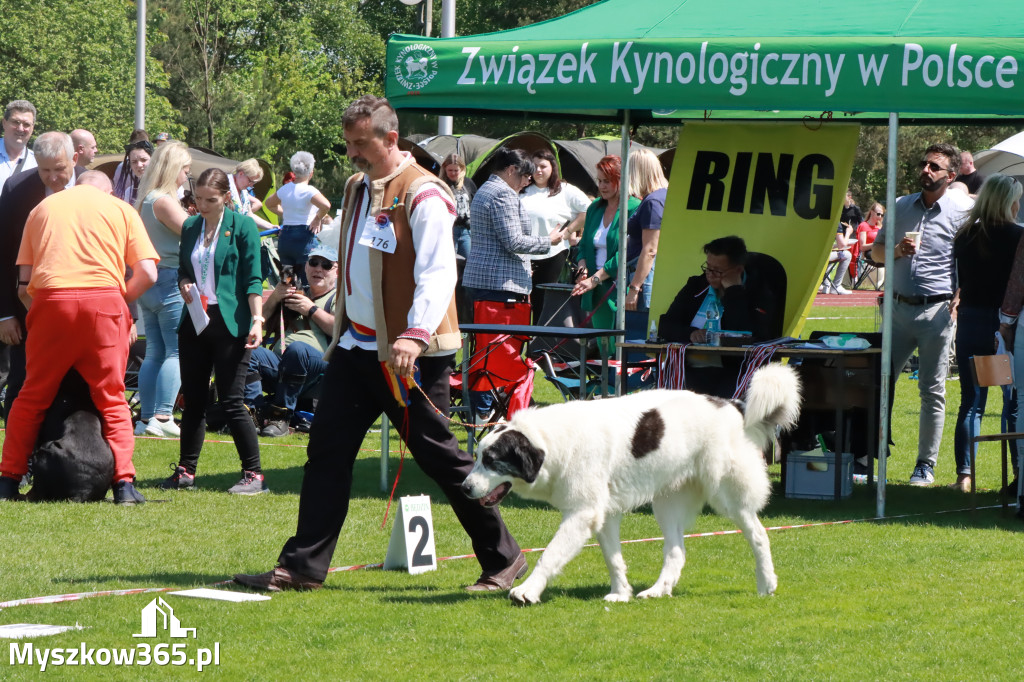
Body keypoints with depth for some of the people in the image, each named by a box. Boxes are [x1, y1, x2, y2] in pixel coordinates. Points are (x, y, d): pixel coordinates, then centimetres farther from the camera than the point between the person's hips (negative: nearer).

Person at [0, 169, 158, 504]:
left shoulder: (43, 208, 20)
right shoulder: (121, 209, 15)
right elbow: (148, 273, 5)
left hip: (51, 300, 1)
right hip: (104, 298, -1)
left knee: (33, 397, 11)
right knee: (111, 398, 6)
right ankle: (124, 483, -4)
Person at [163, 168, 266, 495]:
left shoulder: (242, 227, -4)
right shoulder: (190, 227, 12)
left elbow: (252, 278, -7)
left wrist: (257, 319, -17)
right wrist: (184, 285, -1)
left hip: (229, 323, -6)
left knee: (231, 401, -7)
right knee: (193, 399, 8)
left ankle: (253, 474, 0)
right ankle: (186, 470, 16)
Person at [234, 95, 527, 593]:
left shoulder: (423, 196, -15)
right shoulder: (356, 188, 13)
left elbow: (438, 273, -24)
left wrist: (415, 334, -37)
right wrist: (339, 332, 21)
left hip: (407, 354, -8)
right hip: (356, 346, 8)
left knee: (439, 456, -2)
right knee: (327, 449, 4)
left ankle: (503, 559, 11)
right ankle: (303, 567, 7)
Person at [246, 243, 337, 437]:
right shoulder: (296, 293, 33)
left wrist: (312, 310, -1)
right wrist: (273, 299, 10)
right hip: (279, 367, 5)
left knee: (297, 348, -39)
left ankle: (280, 418, -34)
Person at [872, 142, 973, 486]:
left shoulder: (963, 210, -1)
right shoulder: (901, 207, 11)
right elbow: (876, 251, 17)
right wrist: (897, 250, -4)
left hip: (937, 310, -4)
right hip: (899, 307, 4)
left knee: (932, 391, 2)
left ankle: (926, 466, 9)